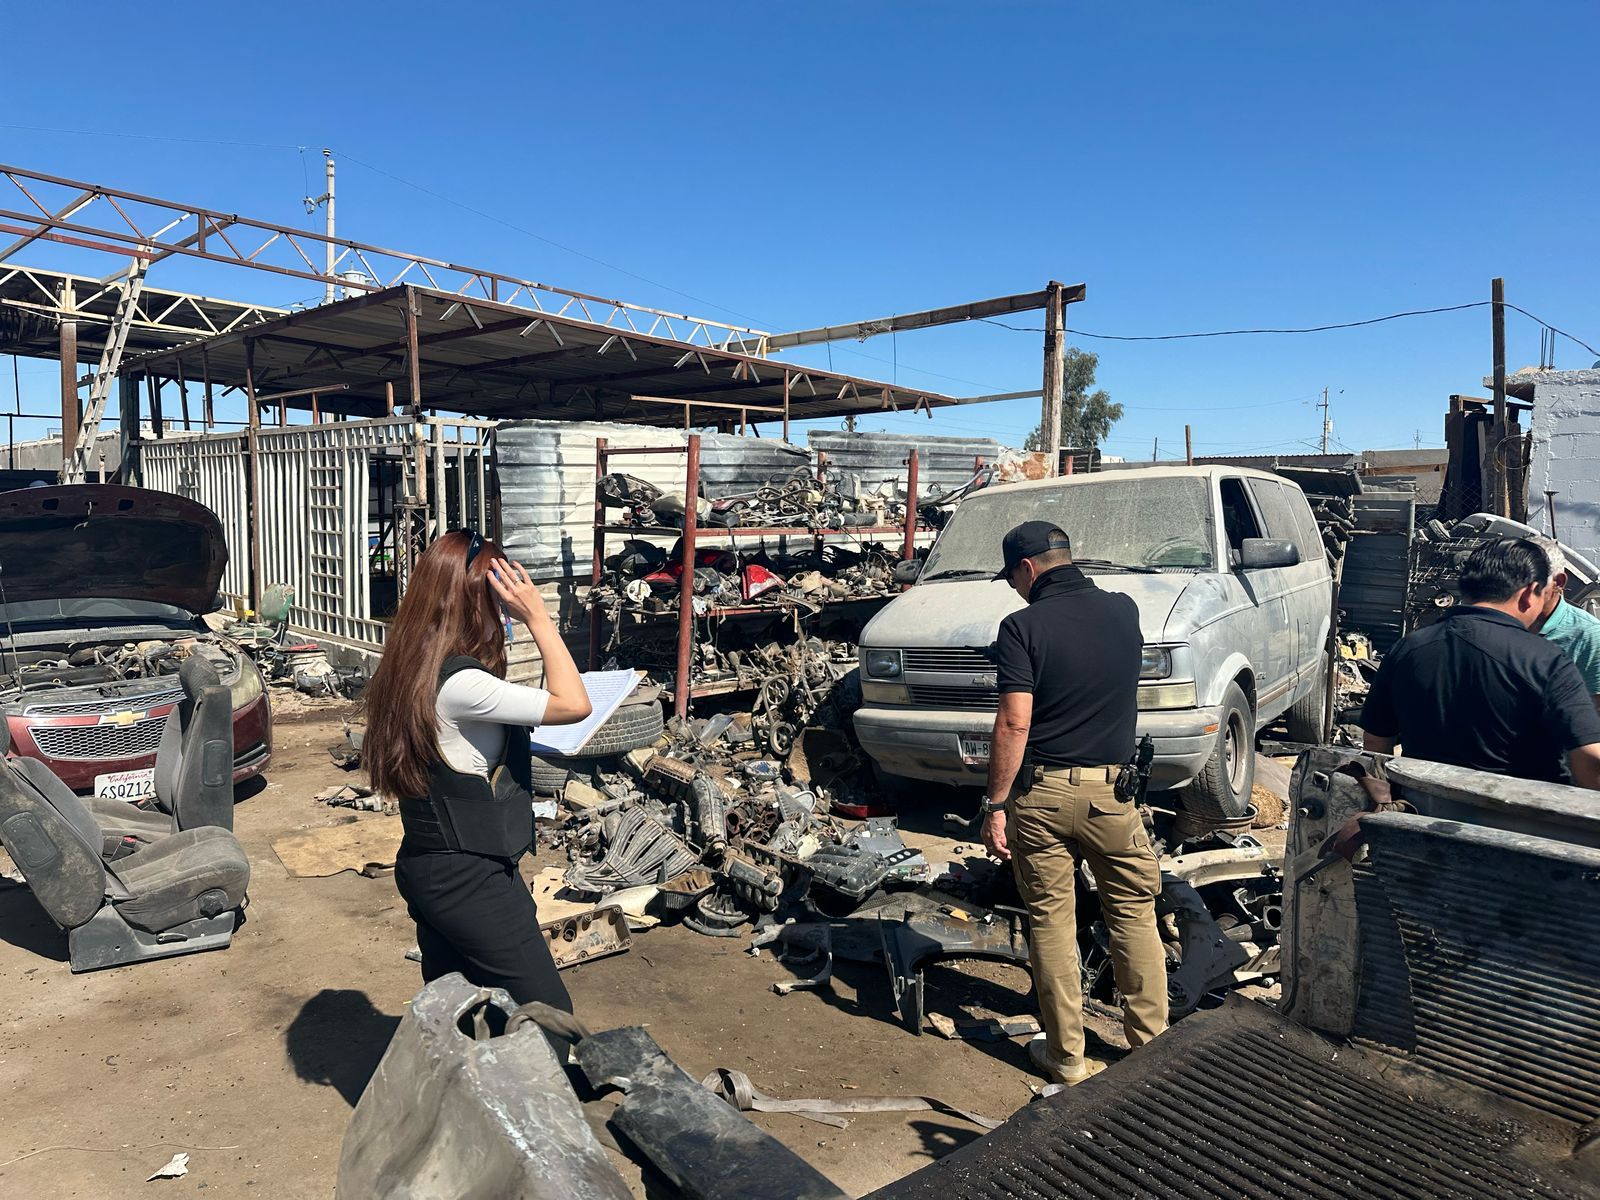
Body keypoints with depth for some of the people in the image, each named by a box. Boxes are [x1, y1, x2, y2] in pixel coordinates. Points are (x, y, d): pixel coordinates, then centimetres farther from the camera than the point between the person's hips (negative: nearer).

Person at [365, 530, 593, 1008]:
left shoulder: (413, 670, 3)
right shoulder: (459, 683, -25)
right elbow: (574, 704, -23)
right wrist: (538, 617, -19)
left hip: (429, 866, 10)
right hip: (469, 879, -10)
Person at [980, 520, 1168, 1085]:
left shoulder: (1023, 626, -11)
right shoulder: (1124, 611, 3)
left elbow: (1014, 724, -17)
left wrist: (995, 805, -11)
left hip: (1041, 792, -3)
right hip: (1113, 790, 3)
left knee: (1050, 920, 9)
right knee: (1134, 915, 16)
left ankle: (1066, 1054, 19)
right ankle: (1150, 1043, 25)